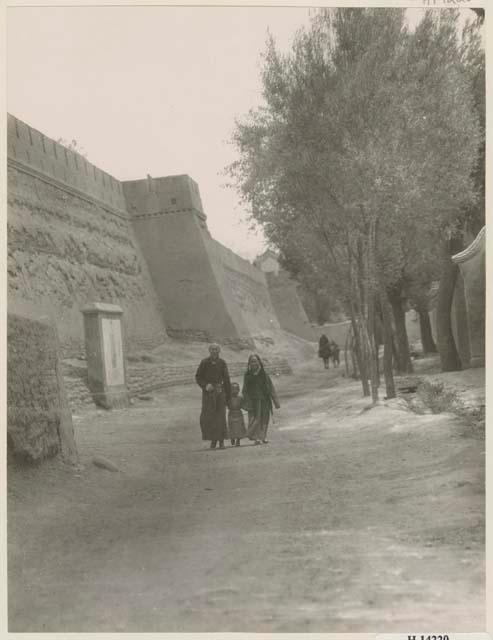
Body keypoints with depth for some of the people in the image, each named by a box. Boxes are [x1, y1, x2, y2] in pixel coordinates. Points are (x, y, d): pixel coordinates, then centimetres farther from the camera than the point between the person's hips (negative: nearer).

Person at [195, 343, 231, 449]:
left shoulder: (222, 363, 1)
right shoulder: (204, 362, -1)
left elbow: (226, 380, 5)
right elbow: (198, 377, 3)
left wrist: (228, 396, 5)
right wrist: (205, 385, -15)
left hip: (219, 392, 0)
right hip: (208, 392, 0)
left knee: (220, 416, -4)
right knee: (207, 417, -4)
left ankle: (221, 440, 6)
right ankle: (213, 439, 13)